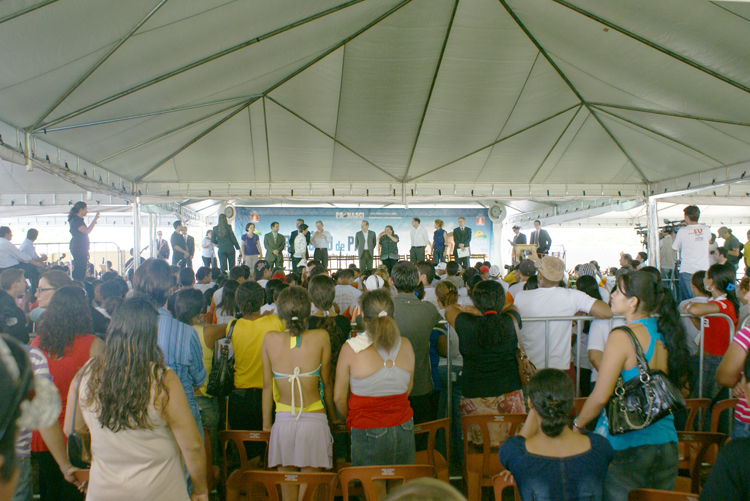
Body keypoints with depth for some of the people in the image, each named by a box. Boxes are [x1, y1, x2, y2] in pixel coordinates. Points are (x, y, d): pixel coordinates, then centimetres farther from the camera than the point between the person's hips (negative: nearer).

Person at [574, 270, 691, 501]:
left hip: (627, 446, -7)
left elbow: (600, 397, -18)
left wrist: (577, 424, -3)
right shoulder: (666, 335, 3)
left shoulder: (621, 337, -16)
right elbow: (682, 381, 17)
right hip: (667, 443, 7)